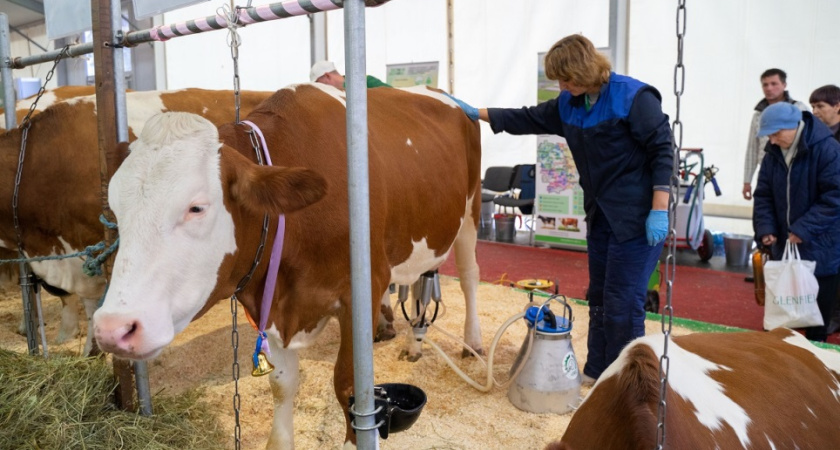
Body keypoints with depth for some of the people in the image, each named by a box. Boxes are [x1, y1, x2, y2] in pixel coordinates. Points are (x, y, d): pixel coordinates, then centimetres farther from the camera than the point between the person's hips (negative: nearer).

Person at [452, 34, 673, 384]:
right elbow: (529, 119, 15)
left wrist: (659, 211, -20)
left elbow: (663, 150, -15)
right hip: (600, 214, 8)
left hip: (637, 217, -8)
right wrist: (476, 113, 11)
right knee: (599, 296, 14)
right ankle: (596, 372, 27)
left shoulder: (634, 97, -14)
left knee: (623, 301, -4)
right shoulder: (569, 104, 7)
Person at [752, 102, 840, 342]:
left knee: (819, 309, 7)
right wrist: (765, 228, -10)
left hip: (820, 248, -5)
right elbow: (763, 195, 4)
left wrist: (805, 228, -24)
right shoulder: (773, 154, 2)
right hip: (784, 245, 5)